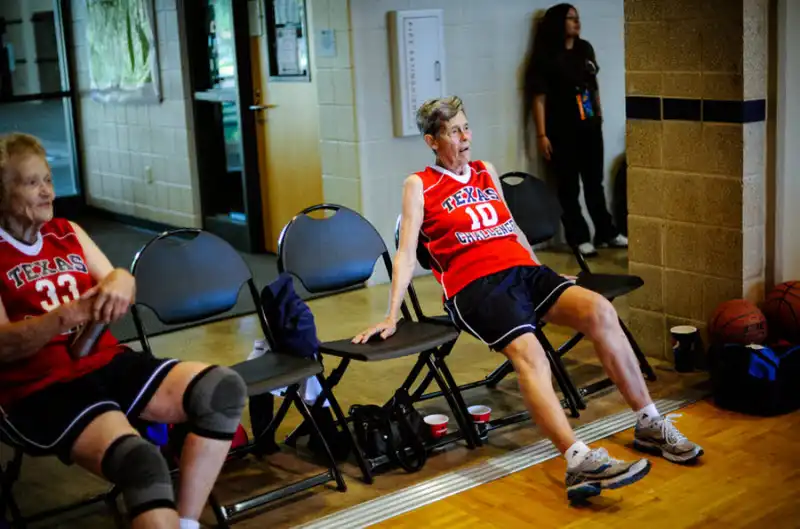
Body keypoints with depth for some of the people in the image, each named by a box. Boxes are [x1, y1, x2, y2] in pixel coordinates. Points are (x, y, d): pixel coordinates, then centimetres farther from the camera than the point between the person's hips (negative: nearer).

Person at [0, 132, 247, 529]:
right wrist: (70, 314, -28)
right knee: (141, 462, -34)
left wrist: (121, 282, -14)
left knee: (222, 388, -15)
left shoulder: (68, 233, 15)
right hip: (40, 388, -6)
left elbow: (118, 291, 12)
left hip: (107, 364, 7)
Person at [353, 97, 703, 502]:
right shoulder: (419, 185, 10)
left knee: (599, 310, -22)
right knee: (528, 352, -34)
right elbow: (406, 252, 2)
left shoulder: (486, 172, 26)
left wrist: (544, 272, 35)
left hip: (523, 269, 5)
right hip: (475, 284, -5)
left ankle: (650, 424, -13)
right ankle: (579, 462, -48)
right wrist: (391, 316, -6)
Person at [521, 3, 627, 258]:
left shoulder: (585, 48, 7)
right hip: (562, 132, -6)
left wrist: (599, 114, 18)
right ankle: (579, 238, 14)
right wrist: (542, 135, -18)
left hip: (590, 128, 6)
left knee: (595, 182, 14)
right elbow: (538, 98, -14)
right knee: (569, 187, 4)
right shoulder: (545, 57, -11)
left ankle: (606, 233, 25)